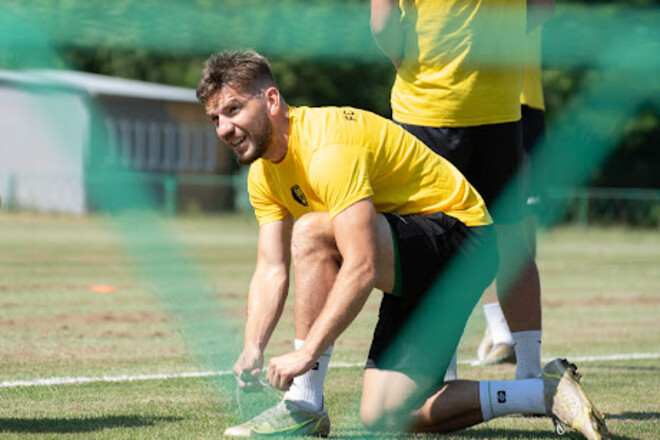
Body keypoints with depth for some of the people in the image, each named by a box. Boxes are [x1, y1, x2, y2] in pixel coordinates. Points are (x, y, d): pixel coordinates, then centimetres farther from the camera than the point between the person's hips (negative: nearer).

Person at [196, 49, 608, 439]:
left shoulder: (328, 148, -27)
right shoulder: (265, 172, 4)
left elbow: (362, 268, -34)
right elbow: (271, 270, 0)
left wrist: (306, 353, -36)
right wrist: (252, 351, -17)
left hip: (461, 240, -10)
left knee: (312, 232, -29)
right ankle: (545, 392, 10)